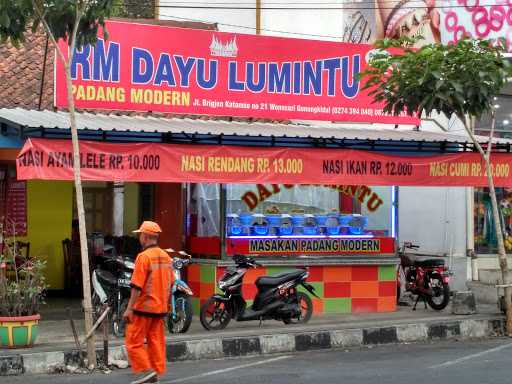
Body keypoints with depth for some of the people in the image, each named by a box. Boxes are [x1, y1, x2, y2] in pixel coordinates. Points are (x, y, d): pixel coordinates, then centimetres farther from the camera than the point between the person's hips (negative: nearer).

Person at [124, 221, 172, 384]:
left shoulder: (144, 256, -15)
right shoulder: (166, 257, 8)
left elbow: (137, 286, -19)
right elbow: (170, 285, 15)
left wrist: (129, 308, -17)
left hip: (144, 307, -7)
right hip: (160, 308, 8)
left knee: (134, 341, 1)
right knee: (156, 340, 11)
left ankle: (145, 369, -5)